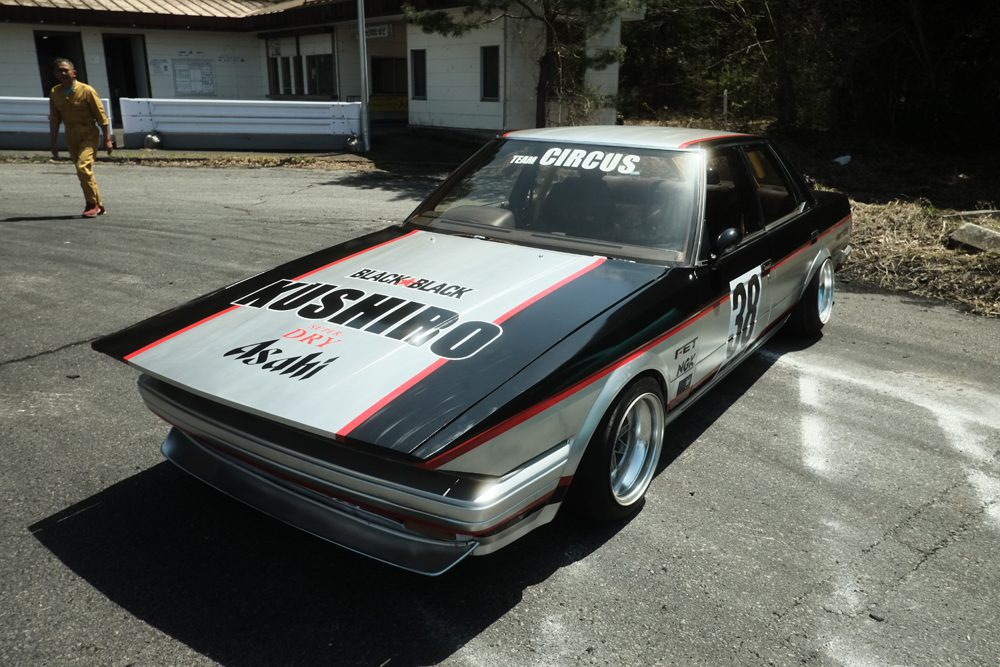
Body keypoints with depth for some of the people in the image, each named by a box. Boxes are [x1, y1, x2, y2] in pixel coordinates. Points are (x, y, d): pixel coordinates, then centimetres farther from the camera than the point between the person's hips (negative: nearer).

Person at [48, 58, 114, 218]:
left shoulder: (86, 90, -9)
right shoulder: (54, 93, 4)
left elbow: (101, 116, -7)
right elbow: (54, 120, 11)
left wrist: (107, 139, -10)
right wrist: (53, 143, 9)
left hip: (88, 135, -5)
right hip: (71, 137, 6)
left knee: (83, 166, -22)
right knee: (82, 172, 9)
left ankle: (92, 204, -11)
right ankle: (98, 204, 21)